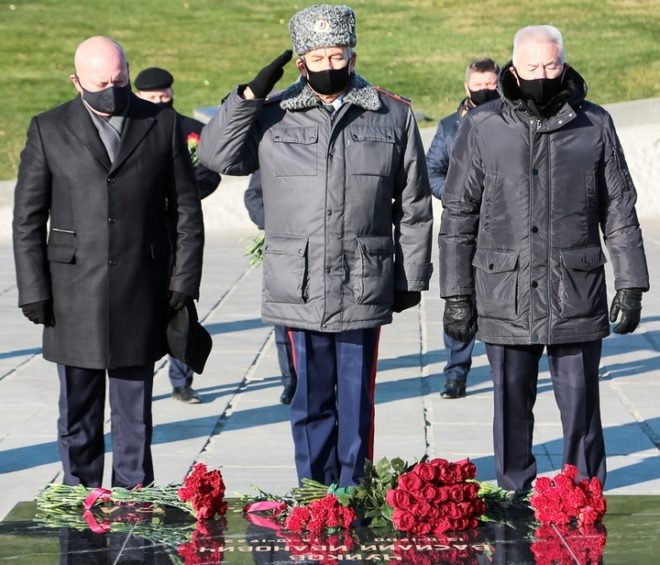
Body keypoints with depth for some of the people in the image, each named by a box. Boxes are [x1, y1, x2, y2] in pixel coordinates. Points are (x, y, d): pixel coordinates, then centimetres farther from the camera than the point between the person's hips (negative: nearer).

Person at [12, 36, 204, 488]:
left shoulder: (162, 124, 4)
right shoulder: (48, 130, 2)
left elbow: (187, 209, 6)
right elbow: (27, 219, 3)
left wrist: (185, 279, -1)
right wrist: (33, 291, -4)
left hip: (140, 294, 0)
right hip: (73, 295, 0)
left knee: (135, 412, 8)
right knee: (78, 412, 7)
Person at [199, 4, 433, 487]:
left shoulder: (394, 115, 5)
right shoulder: (274, 115, 6)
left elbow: (414, 207, 9)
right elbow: (218, 156, 4)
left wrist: (412, 278, 8)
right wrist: (250, 94, -3)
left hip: (363, 288, 0)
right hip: (299, 290, 1)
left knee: (356, 400, 7)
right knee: (311, 398, 8)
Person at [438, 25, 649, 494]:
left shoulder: (595, 125, 3)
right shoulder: (482, 128, 0)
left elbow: (619, 211, 9)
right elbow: (458, 217, 5)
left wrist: (630, 285, 5)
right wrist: (456, 295, 2)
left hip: (578, 297, 0)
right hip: (507, 298, 0)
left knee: (581, 405, 6)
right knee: (512, 406, 8)